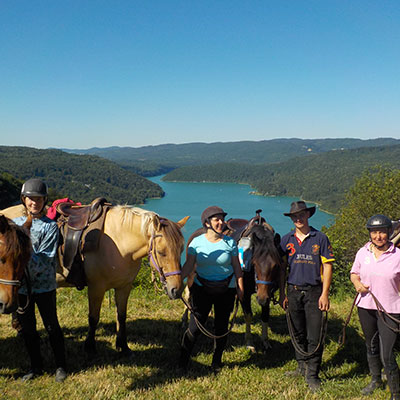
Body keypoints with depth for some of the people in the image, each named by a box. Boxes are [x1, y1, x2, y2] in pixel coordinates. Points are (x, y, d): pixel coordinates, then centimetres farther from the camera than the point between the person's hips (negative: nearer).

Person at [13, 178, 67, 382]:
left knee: (51, 326, 7)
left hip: (44, 285, -4)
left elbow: (45, 260, -16)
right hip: (20, 285, 4)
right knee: (27, 329, 14)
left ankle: (60, 366, 23)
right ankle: (36, 367, 30)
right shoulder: (15, 224, 6)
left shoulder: (50, 226, -9)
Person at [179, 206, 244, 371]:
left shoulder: (230, 242, -3)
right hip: (202, 289, -1)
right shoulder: (197, 242, -4)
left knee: (222, 327, 10)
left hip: (226, 290, 1)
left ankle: (217, 362, 29)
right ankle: (183, 361, 14)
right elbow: (189, 266, -4)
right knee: (195, 327, -3)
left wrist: (240, 289, -3)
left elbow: (237, 267, 2)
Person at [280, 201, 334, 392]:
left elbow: (327, 267, -3)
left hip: (314, 292, -3)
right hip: (293, 292, 3)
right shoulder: (287, 240, 5)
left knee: (315, 336, -3)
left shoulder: (320, 238, -3)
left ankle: (312, 375, 7)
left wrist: (324, 294, -9)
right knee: (298, 333, 15)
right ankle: (302, 367, 31)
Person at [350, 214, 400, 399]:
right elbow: (354, 273, 15)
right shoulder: (362, 252, 2)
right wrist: (357, 283, -7)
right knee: (371, 347, 21)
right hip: (365, 307, 4)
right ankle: (375, 379, 44)